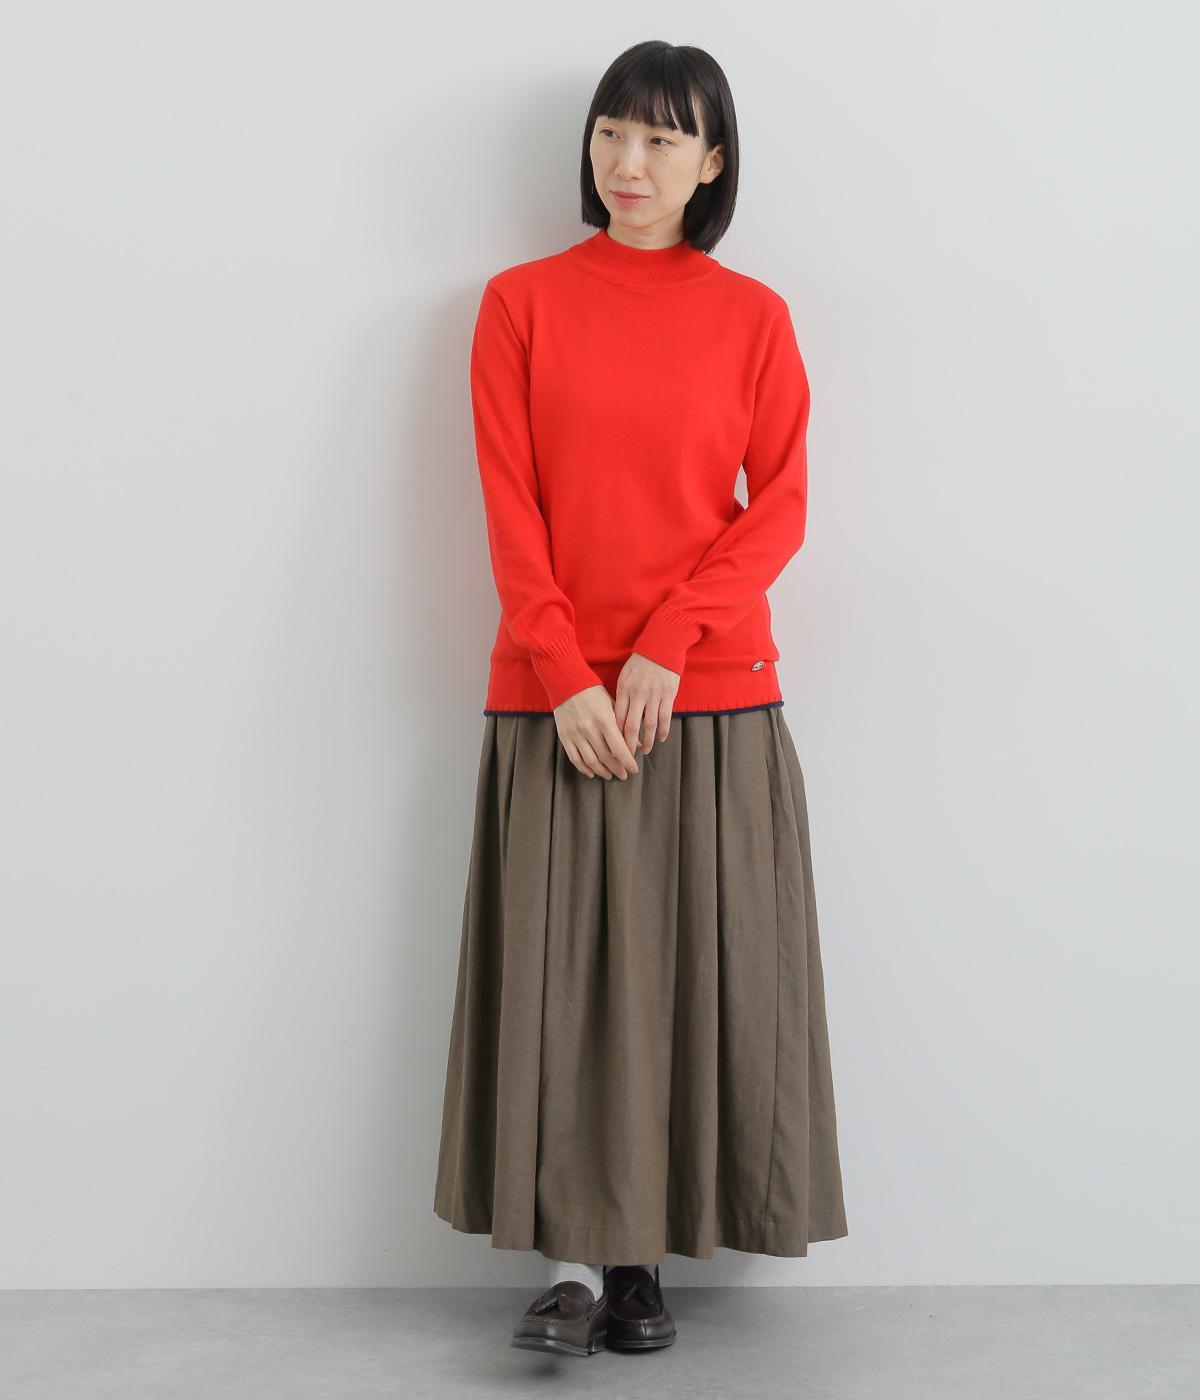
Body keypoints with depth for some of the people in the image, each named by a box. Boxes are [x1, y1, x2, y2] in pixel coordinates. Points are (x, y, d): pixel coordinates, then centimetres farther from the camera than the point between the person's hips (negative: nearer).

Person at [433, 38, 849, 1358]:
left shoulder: (754, 317, 6)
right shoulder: (521, 302, 6)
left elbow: (779, 507, 1)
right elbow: (509, 505, 0)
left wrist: (667, 647, -12)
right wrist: (566, 677, -11)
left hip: (711, 699, 1)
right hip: (555, 696, 0)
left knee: (691, 969, 2)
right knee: (559, 968, -2)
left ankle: (645, 1255, 13)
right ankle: (576, 1260, 5)